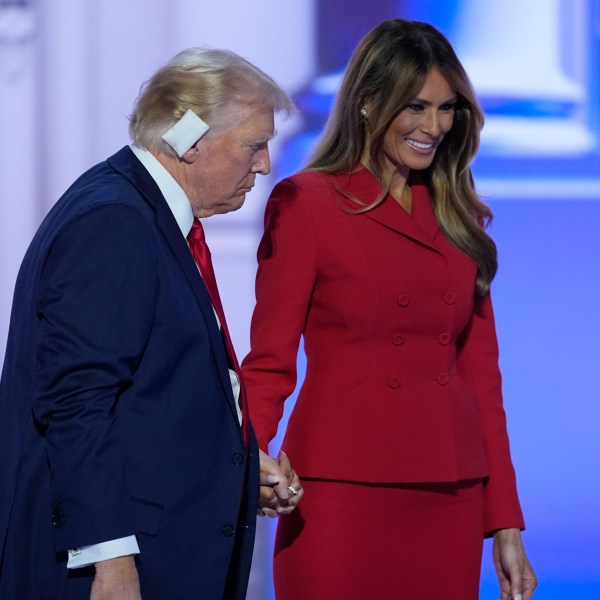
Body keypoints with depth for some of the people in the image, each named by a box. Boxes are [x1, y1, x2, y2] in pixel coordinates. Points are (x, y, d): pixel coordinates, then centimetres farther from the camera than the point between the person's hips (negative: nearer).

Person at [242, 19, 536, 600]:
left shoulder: (457, 218, 13)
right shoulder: (303, 203, -2)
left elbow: (480, 374, 13)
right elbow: (270, 364, -3)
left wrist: (505, 525, 9)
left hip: (451, 502, 5)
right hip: (342, 495, -5)